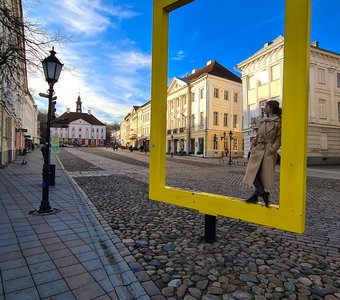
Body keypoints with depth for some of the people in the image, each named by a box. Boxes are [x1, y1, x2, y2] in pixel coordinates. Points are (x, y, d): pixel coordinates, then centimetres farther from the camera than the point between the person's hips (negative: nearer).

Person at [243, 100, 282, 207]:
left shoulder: (278, 122, -2)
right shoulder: (263, 121, 15)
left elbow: (279, 138, -5)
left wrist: (272, 149, -15)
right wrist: (253, 145, 6)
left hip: (268, 151, -5)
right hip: (258, 149, 6)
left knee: (264, 174, 1)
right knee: (253, 172, -3)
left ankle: (256, 196, 6)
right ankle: (263, 193, 2)